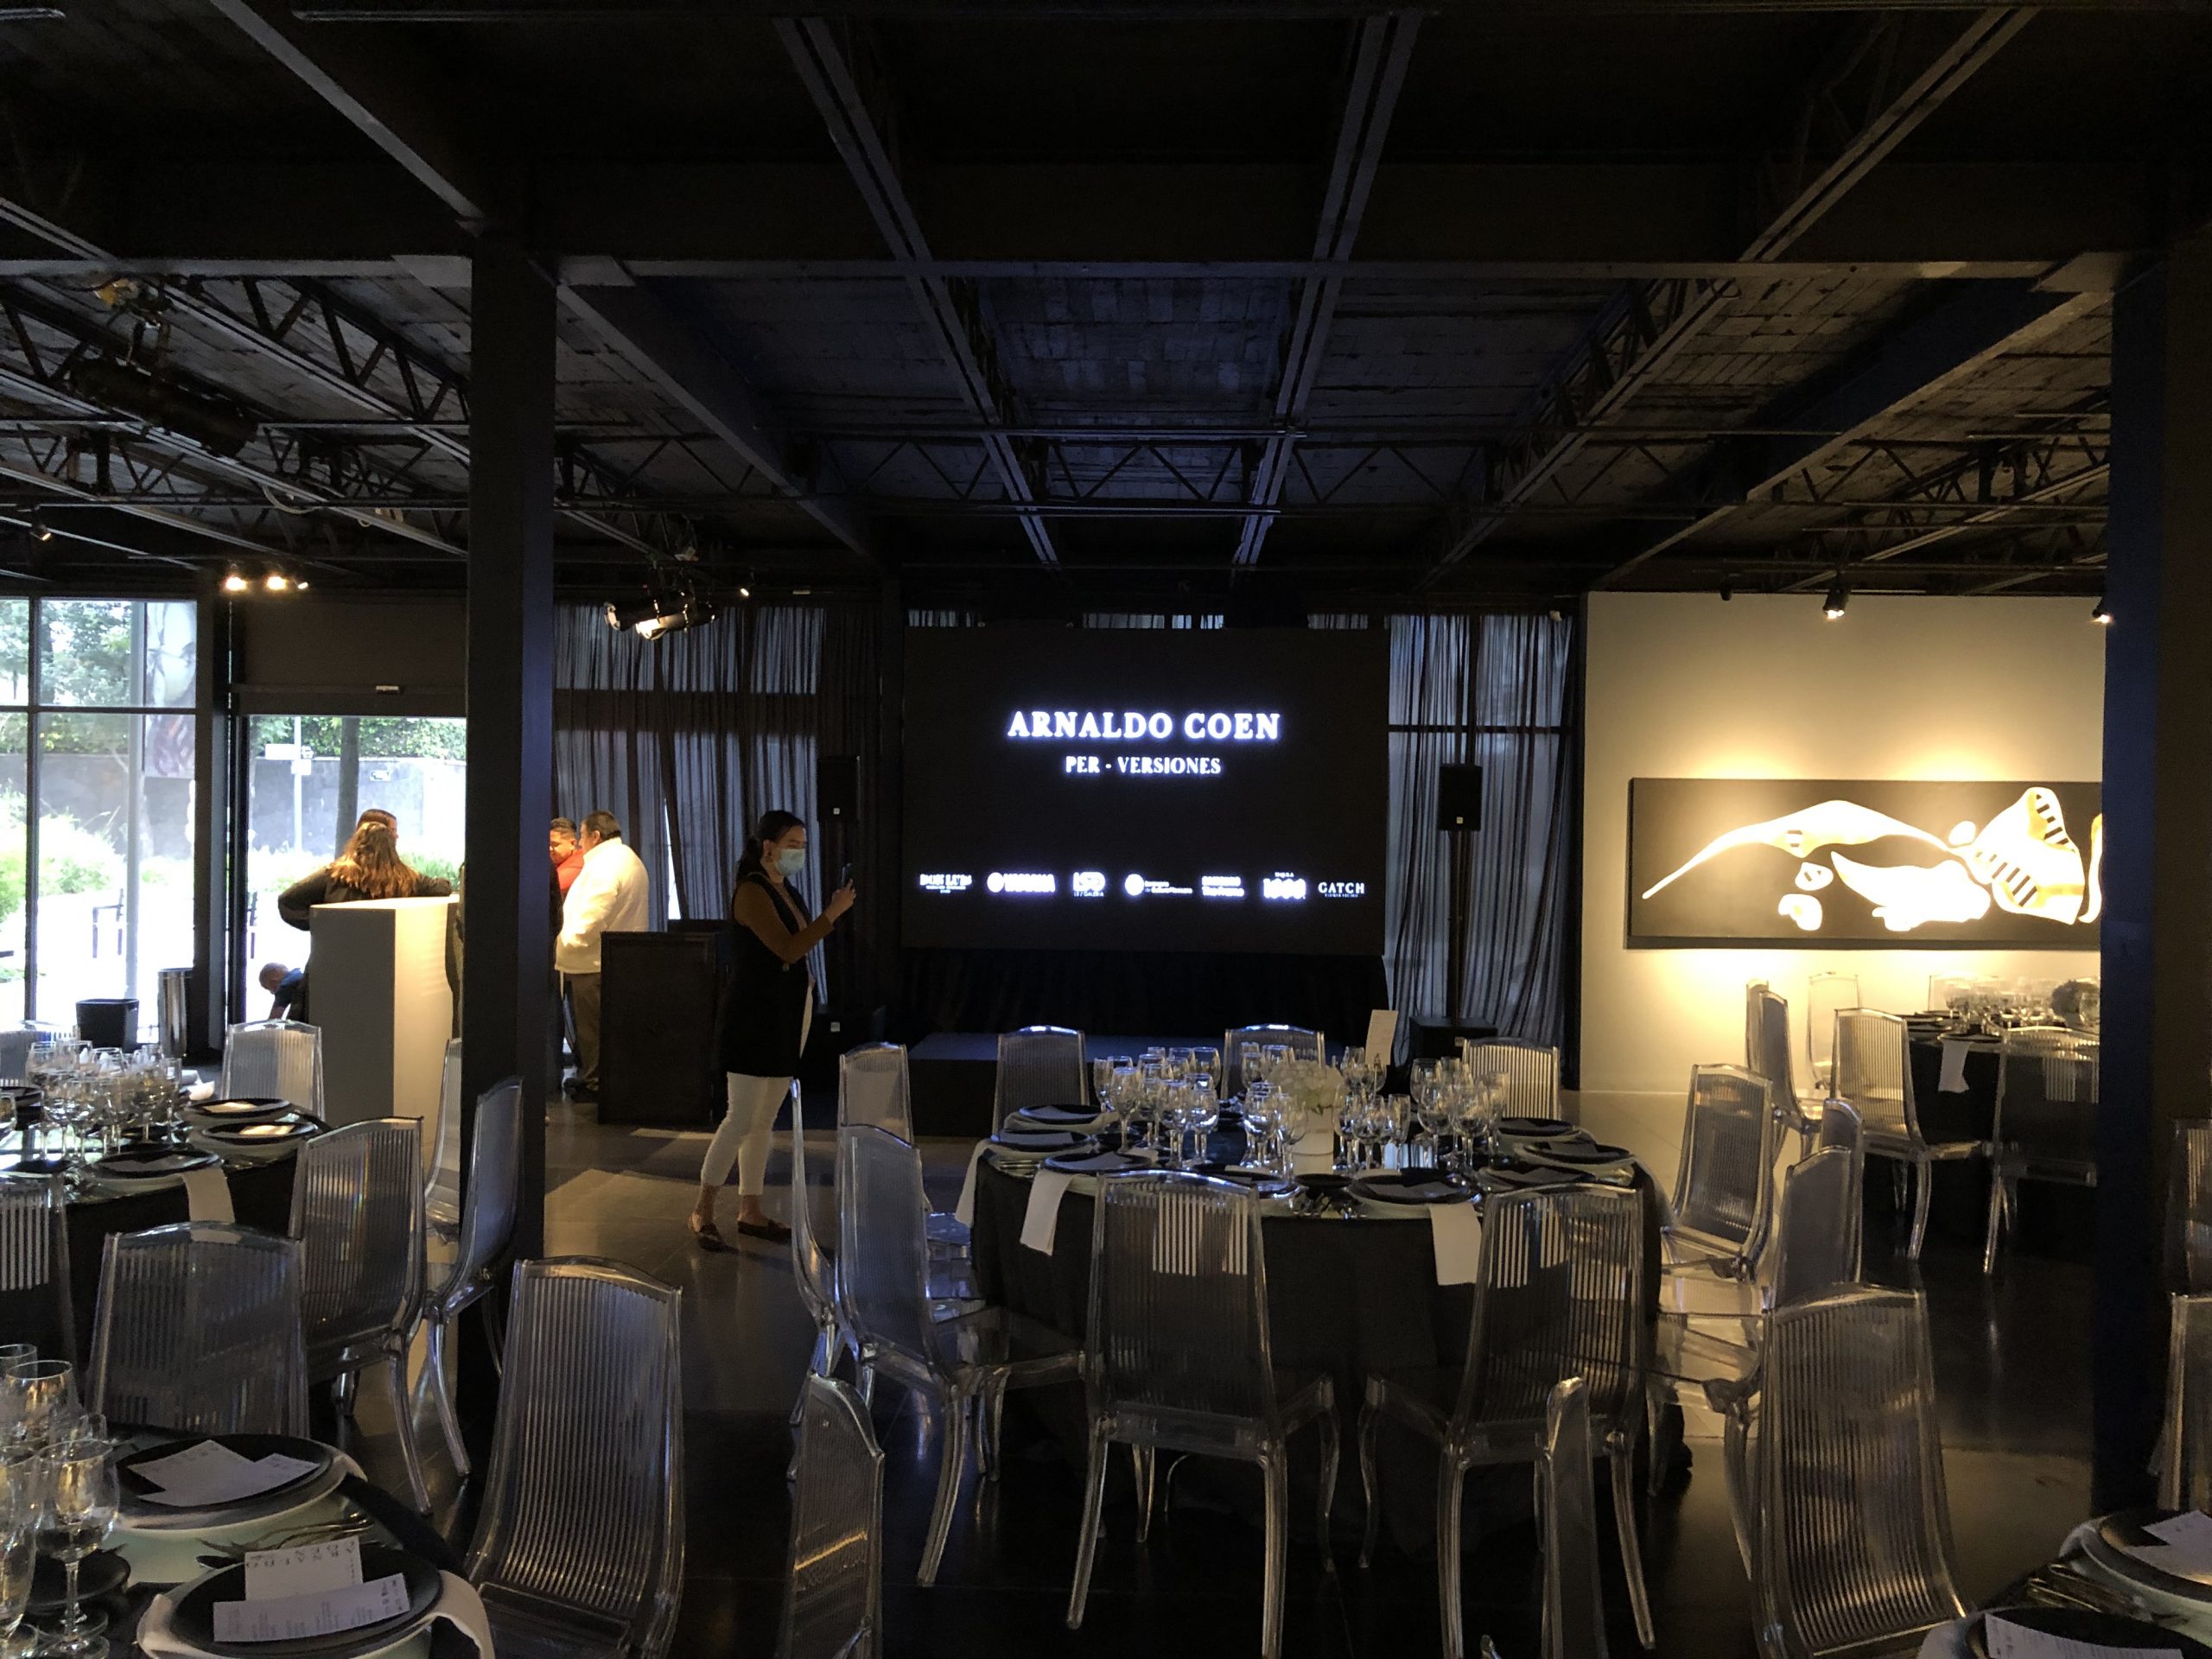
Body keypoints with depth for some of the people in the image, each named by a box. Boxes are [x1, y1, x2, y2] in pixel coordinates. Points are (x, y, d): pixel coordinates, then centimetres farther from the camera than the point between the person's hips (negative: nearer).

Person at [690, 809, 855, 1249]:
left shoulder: (787, 891, 14)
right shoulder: (751, 891, -14)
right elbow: (788, 949, -23)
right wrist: (832, 913, -22)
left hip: (785, 1014, 9)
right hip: (753, 1015, -9)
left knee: (764, 1119, 12)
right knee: (742, 1118, -8)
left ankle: (750, 1210, 19)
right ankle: (703, 1212, 3)